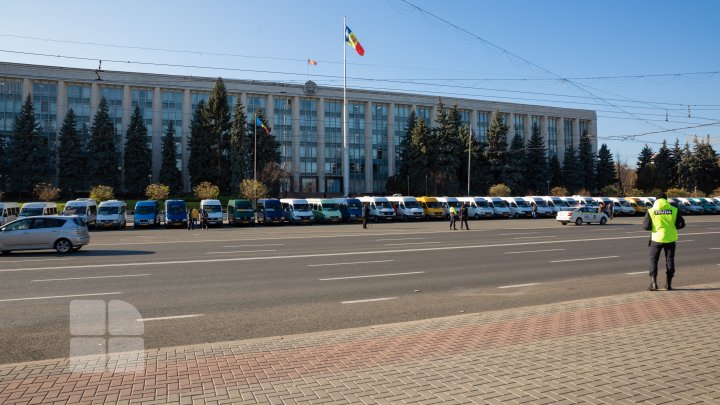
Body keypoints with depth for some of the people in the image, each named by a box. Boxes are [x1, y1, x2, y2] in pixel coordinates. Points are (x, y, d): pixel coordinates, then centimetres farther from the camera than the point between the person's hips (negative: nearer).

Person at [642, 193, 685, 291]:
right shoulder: (674, 210, -3)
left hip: (657, 238, -1)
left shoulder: (651, 211, -7)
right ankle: (669, 284, 17)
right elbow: (681, 224, -4)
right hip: (670, 239, 2)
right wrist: (672, 226, 14)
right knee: (670, 260, 13)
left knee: (653, 260, 8)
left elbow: (646, 226, -10)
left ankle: (653, 283, -3)